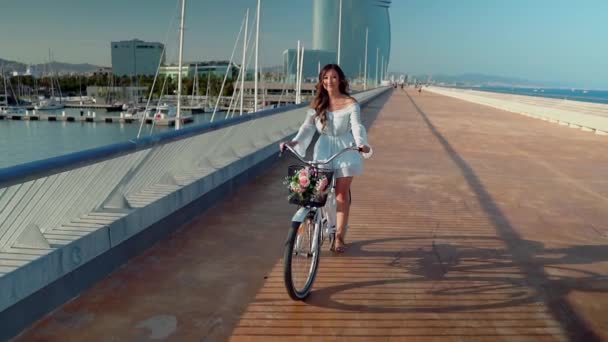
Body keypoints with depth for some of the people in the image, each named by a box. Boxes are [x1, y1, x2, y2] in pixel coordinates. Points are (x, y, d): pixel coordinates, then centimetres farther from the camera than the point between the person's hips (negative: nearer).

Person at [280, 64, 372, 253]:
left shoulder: (350, 103, -3)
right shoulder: (317, 104, 5)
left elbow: (357, 126, -13)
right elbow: (308, 126, -1)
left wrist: (361, 144, -33)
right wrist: (294, 141, -17)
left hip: (345, 149, -2)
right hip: (324, 149, 2)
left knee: (342, 193, 0)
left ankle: (339, 236, 9)